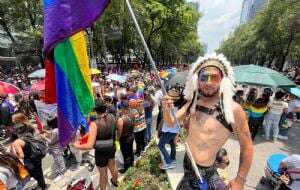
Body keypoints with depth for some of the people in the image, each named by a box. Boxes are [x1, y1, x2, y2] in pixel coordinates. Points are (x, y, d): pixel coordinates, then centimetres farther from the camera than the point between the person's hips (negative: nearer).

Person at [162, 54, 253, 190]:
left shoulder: (233, 109, -22)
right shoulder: (193, 102, -7)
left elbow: (246, 148, -11)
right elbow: (171, 123, -4)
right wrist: (166, 110, -24)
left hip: (203, 171, -5)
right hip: (187, 162, 5)